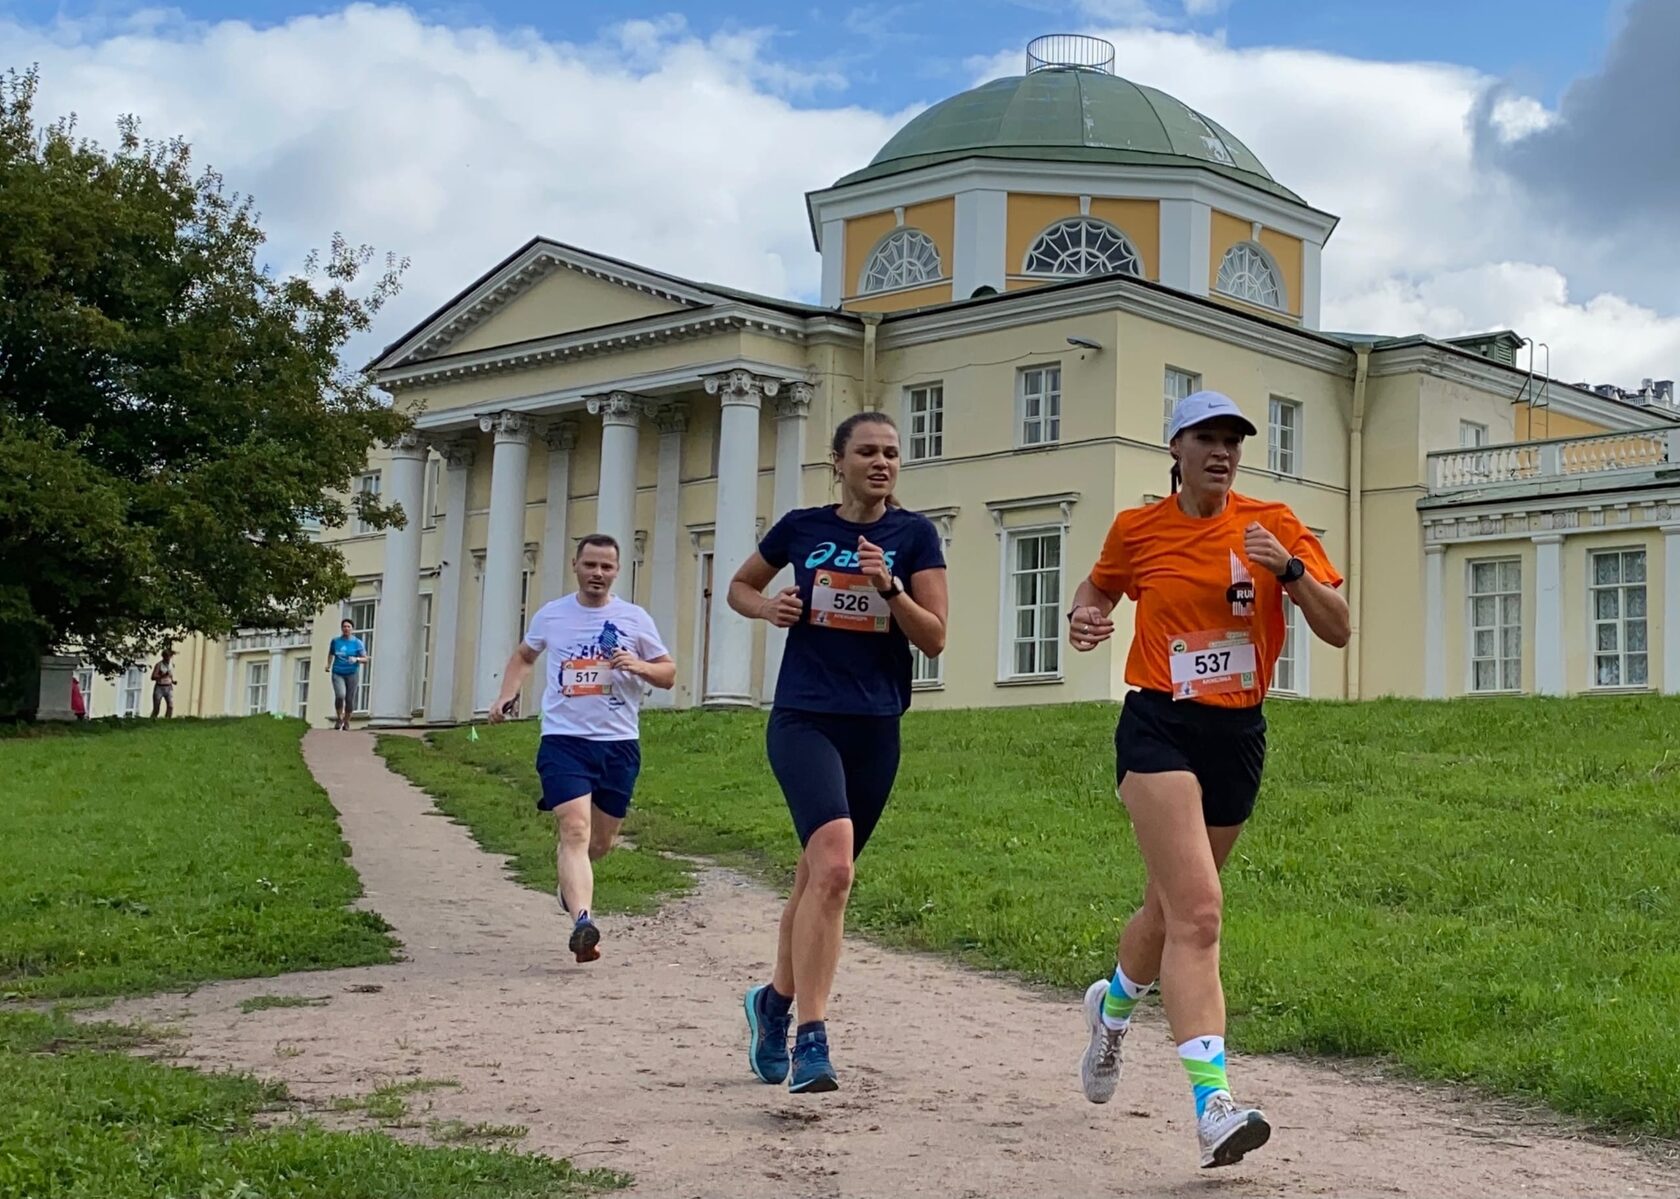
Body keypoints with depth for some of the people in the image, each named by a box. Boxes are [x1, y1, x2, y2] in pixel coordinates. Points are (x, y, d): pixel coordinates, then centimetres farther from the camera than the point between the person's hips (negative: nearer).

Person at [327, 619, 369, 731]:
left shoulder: (357, 643, 0)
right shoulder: (335, 641, 7)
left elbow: (365, 659, 0)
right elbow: (331, 654, 26)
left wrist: (356, 659, -20)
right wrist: (328, 665, 10)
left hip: (351, 674, 0)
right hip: (337, 673, 0)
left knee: (350, 699, 0)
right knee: (340, 695, -20)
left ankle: (346, 721, 22)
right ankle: (339, 718, 1)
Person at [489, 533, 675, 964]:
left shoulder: (634, 619, 4)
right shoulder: (551, 615, 5)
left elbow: (669, 675, 8)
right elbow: (523, 655, 23)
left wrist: (638, 666, -13)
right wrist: (507, 695, 6)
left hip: (620, 743, 2)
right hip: (564, 739, -2)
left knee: (601, 842, 13)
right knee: (575, 830, -20)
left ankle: (570, 880, 46)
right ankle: (582, 922, -32)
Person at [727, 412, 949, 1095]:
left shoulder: (914, 534, 2)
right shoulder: (802, 528, 3)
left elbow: (934, 639, -2)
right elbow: (740, 586, 20)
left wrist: (888, 586, -18)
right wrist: (767, 608, -2)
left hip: (876, 729, 2)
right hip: (804, 720, -2)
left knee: (819, 876, 14)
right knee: (833, 865, -23)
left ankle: (775, 1000, 38)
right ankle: (810, 1041, -21)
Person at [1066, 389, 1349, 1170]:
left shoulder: (1273, 526, 2)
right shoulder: (1138, 529, 1)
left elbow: (1337, 630, -1)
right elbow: (1100, 586, 22)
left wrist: (1290, 569, -17)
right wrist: (1083, 618, -1)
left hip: (1239, 735, 3)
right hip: (1160, 729, -3)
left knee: (1171, 907, 18)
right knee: (1197, 910, -19)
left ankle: (1112, 1007, 49)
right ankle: (1212, 1102, -22)